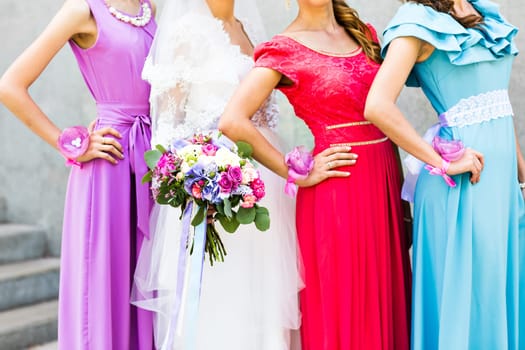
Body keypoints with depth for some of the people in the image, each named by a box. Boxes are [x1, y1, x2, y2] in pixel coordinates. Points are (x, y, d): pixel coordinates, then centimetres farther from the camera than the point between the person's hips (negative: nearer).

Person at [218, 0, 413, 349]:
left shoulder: (363, 33, 12)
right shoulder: (285, 49, -6)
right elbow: (233, 121, -16)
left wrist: (400, 181, 8)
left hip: (385, 179, 6)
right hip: (338, 187, -6)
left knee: (385, 298, 12)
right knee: (343, 305, 2)